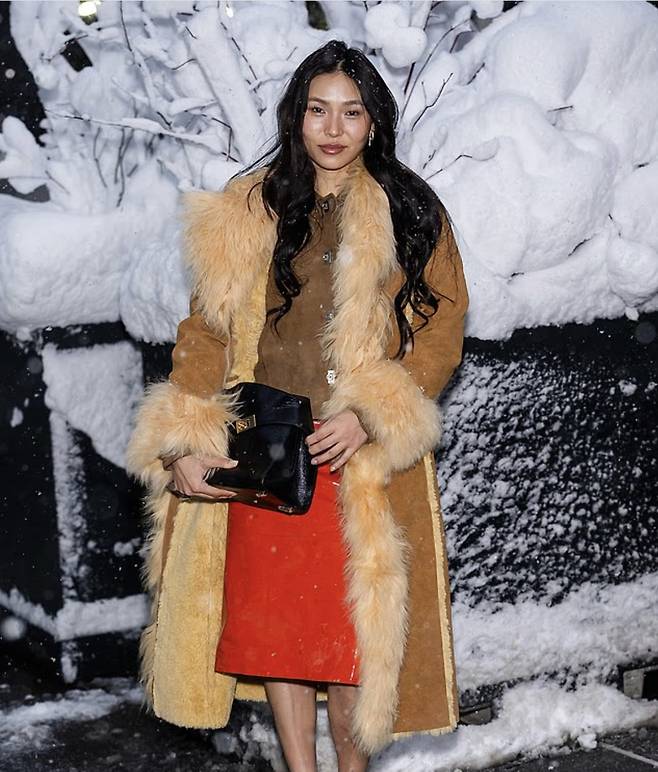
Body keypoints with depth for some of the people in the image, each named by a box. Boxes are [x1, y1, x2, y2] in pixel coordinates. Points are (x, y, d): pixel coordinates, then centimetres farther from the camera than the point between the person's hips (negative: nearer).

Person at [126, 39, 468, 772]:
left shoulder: (411, 215, 5)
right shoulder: (245, 212, 9)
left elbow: (440, 333, 0)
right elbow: (206, 331, 5)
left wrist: (369, 416, -14)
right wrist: (187, 443, -7)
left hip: (367, 459, -2)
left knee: (357, 627, -1)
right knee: (272, 622, 6)